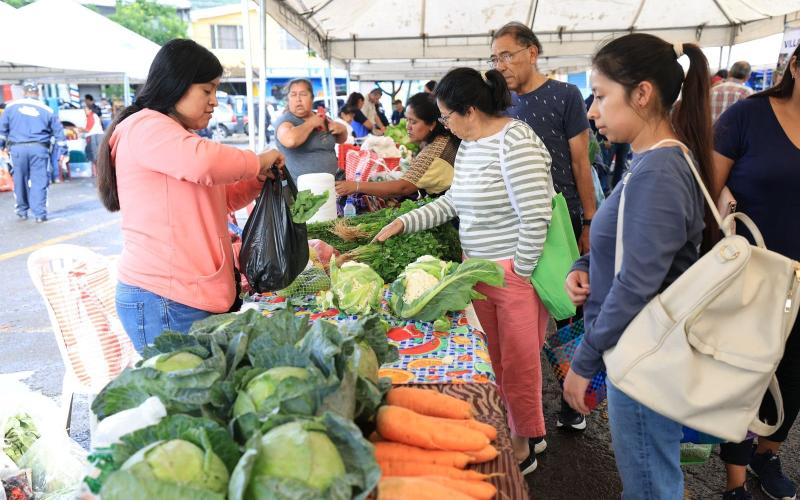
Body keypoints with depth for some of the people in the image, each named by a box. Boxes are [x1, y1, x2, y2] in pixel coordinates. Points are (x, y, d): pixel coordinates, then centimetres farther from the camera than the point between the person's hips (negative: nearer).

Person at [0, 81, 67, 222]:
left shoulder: (11, 106, 9)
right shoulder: (46, 110, 7)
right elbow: (58, 132, 8)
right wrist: (61, 152, 13)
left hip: (17, 148, 1)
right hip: (39, 148, -1)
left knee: (20, 181, 13)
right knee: (39, 182, -1)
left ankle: (22, 211, 23)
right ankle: (40, 213, -4)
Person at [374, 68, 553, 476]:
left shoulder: (515, 143, -19)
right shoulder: (467, 145, 10)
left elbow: (536, 216, -22)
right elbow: (453, 203, 18)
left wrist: (520, 272, -16)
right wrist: (404, 223, 11)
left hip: (516, 272, -8)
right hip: (479, 268, 9)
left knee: (519, 363, 6)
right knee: (498, 358, 17)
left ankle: (526, 442, 27)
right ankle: (524, 428, 36)